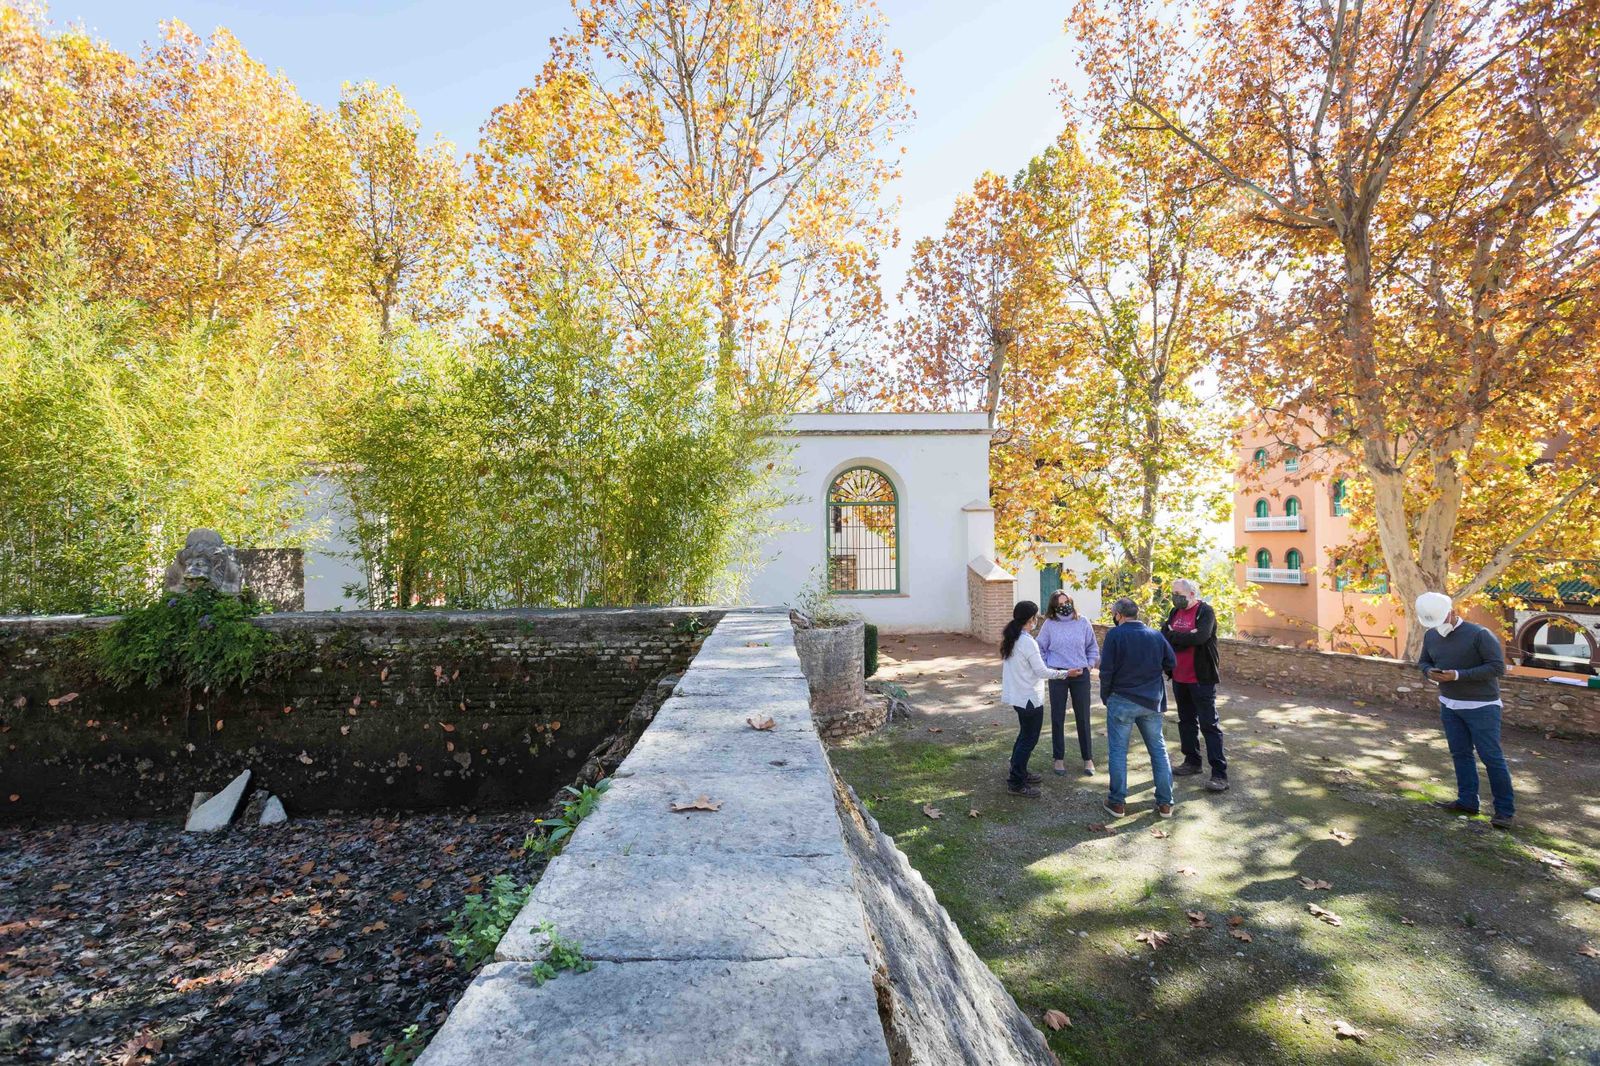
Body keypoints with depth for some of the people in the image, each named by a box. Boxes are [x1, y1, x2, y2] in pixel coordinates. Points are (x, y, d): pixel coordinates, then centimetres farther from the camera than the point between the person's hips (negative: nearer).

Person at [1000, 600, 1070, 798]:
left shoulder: (1010, 638, 4)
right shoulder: (1027, 642, -22)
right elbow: (1042, 672, -17)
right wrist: (1065, 673, -6)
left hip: (1016, 695, 9)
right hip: (1029, 698, -9)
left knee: (1025, 735, 22)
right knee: (1029, 739, 3)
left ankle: (1019, 773, 34)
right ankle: (1016, 783, 9)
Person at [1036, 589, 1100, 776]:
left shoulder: (1083, 622, 0)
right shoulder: (1049, 624, -4)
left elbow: (1093, 648, 9)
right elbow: (1040, 649, 4)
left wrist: (1089, 666, 0)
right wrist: (1047, 669, -3)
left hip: (1081, 675, 1)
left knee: (1083, 718, 7)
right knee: (1057, 718, 6)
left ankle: (1088, 759, 21)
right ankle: (1059, 758, 19)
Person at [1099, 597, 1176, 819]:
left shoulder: (1115, 634, -12)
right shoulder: (1156, 635, 1)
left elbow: (1106, 670, -13)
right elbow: (1172, 664, 7)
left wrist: (1105, 696, 0)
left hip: (1122, 701, -4)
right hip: (1152, 701, 4)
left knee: (1118, 750, 6)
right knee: (1158, 749, 15)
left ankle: (1117, 802, 12)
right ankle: (1165, 803, 21)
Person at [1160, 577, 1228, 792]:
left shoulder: (1205, 611, -11)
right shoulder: (1175, 612, 9)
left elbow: (1200, 637, -27)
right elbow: (1163, 636, -3)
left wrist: (1174, 637, -13)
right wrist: (1186, 637, -18)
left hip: (1201, 678, -7)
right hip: (1179, 678, 7)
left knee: (1209, 724, -3)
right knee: (1186, 721, 16)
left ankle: (1219, 773, 2)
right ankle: (1192, 762, 30)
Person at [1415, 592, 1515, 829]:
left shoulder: (1479, 634, -15)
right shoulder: (1430, 636, 3)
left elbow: (1497, 666, -17)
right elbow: (1423, 661, 15)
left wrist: (1458, 675, -24)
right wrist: (1429, 672, -8)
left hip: (1481, 706, -6)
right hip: (1449, 705, 6)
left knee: (1491, 757, -2)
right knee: (1460, 754, 11)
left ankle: (1506, 811, 8)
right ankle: (1467, 801, 20)